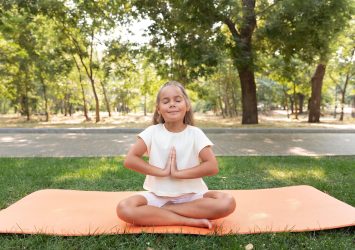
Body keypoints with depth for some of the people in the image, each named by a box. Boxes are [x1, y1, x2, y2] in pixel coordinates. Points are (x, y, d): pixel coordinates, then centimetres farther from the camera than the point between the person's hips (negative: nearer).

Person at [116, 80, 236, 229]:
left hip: (191, 196, 1)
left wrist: (178, 173, -18)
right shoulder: (152, 132, -4)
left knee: (227, 202, -26)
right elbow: (129, 160, -12)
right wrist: (162, 172, -17)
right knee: (124, 209, -28)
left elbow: (212, 167, -14)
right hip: (157, 195, 0)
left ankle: (155, 212, -19)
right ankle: (190, 221, -23)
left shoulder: (195, 133, -5)